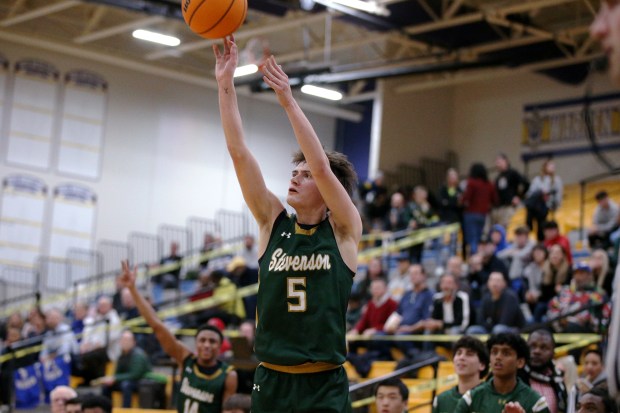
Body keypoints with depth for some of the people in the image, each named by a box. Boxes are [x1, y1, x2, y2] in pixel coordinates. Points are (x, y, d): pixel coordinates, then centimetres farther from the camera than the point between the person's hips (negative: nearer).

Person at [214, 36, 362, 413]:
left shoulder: (344, 230, -1)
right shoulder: (273, 223, 7)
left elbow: (322, 166, -16)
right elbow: (239, 153, 1)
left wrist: (287, 99, -19)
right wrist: (226, 85, -6)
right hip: (271, 381, 4)